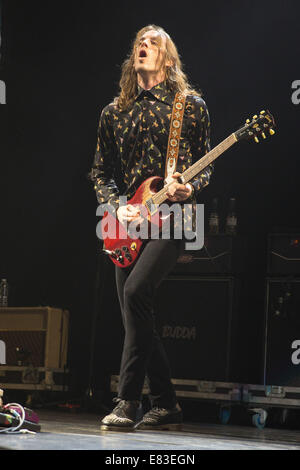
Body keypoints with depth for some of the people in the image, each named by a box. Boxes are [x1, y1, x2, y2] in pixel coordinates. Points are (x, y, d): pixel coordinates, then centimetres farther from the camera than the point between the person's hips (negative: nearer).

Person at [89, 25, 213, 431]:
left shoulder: (192, 105, 4)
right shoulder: (115, 112, 13)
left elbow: (206, 164, 7)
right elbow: (100, 171, 14)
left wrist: (190, 188, -14)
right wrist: (116, 206, -4)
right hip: (128, 222, 5)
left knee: (136, 290, -25)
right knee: (137, 319, 3)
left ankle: (128, 401, -18)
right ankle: (165, 406, 16)